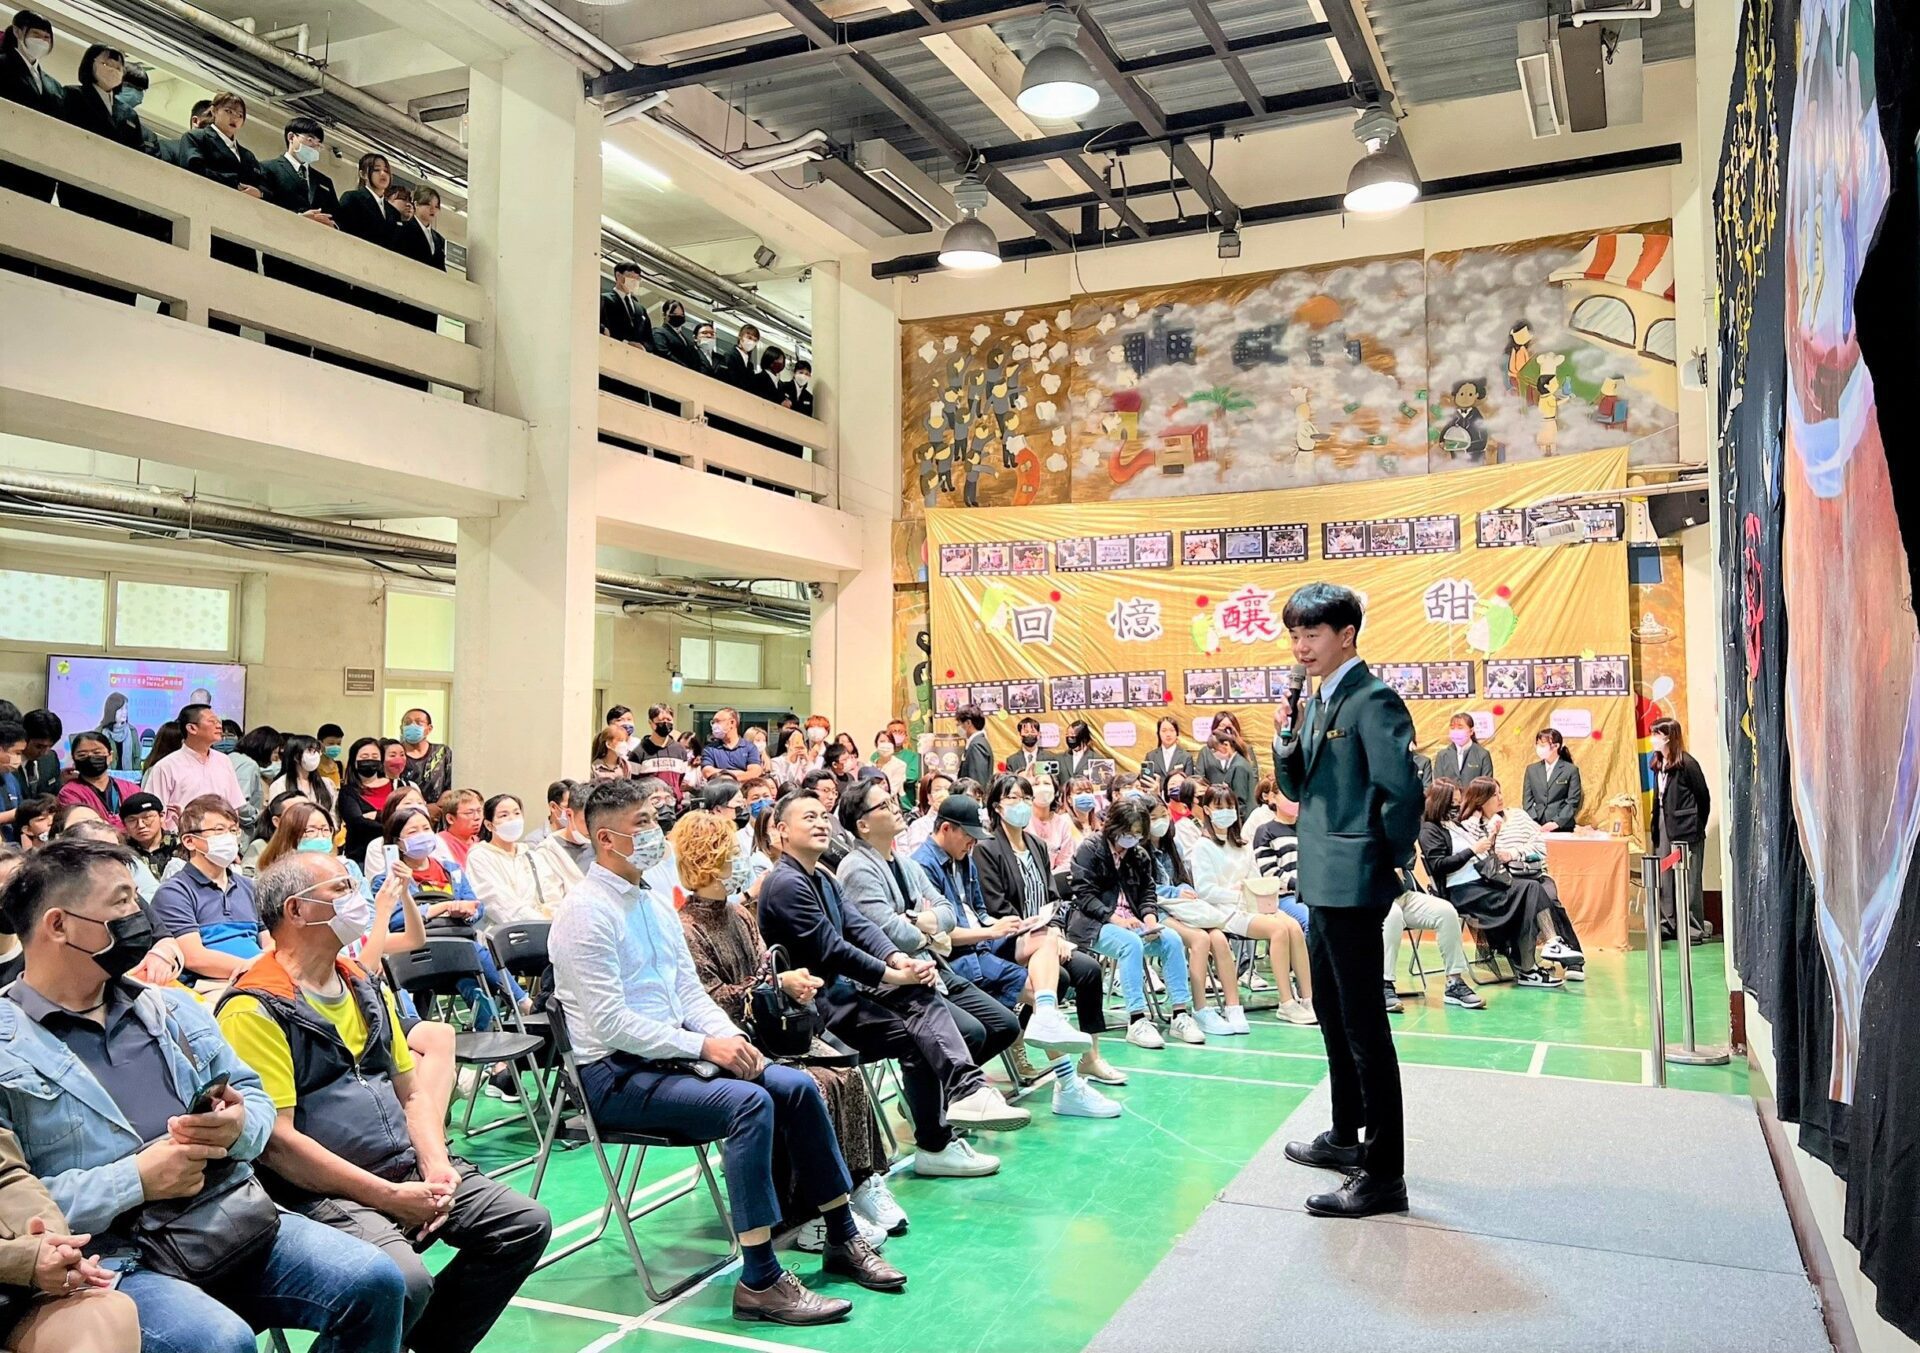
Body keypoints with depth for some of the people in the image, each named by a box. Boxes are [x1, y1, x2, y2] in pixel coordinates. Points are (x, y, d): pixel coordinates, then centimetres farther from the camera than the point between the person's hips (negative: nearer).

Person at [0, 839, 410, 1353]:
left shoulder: (172, 1007, 17)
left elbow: (254, 1097, 17)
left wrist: (239, 1126, -6)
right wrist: (135, 1181, -17)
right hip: (110, 1263, -5)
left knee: (375, 1282, -11)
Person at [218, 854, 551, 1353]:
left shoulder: (368, 989, 16)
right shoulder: (255, 1009, -11)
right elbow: (275, 1140, -17)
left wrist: (437, 1166, 0)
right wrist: (388, 1197, -17)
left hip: (407, 1171, 8)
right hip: (322, 1192, -8)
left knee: (527, 1223, 2)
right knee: (404, 1281, -32)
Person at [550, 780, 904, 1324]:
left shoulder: (654, 902, 13)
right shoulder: (587, 913, -15)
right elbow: (611, 1024, -20)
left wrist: (730, 1037, -5)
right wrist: (704, 1046, -20)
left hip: (670, 1053, 8)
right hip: (615, 1075, -8)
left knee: (797, 1086, -5)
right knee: (749, 1101, -29)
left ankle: (843, 1239, 10)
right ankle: (760, 1282, -23)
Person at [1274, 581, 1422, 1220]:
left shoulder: (1372, 699, -15)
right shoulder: (1316, 702, 13)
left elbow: (1402, 789, -21)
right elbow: (1296, 789, 13)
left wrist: (1389, 861, -10)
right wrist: (1289, 739, -4)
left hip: (1353, 885, -10)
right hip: (1322, 881, 10)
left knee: (1364, 1024, -5)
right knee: (1332, 1014, 21)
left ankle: (1382, 1174, 4)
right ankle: (1346, 1137, 36)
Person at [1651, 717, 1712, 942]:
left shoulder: (1686, 763, -12)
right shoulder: (1659, 764, 10)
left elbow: (1703, 797, -7)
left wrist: (1697, 827, -1)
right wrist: (1656, 825, 6)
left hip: (1684, 830, -8)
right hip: (1663, 826, 8)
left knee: (1688, 881, 0)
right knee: (1663, 879, 10)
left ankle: (1694, 929, 7)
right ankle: (1667, 924, 18)